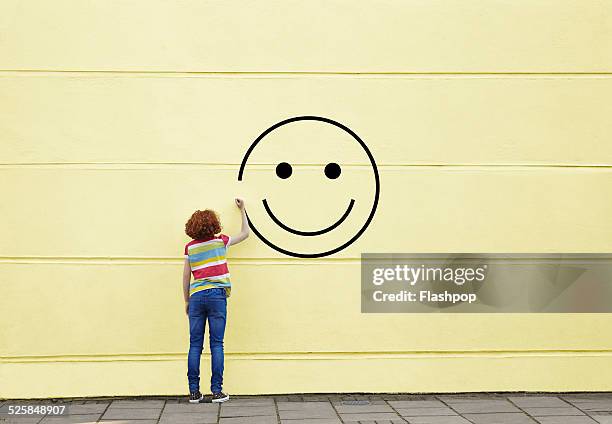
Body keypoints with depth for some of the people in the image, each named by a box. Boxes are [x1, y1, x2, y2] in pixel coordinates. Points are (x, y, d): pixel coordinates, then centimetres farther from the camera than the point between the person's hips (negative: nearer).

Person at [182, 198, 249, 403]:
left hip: (196, 296, 2)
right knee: (217, 344, 0)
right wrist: (242, 210, 31)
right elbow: (245, 233, 20)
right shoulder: (220, 241, 3)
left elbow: (186, 276, 9)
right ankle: (216, 391, -1)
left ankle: (194, 392, 3)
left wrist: (187, 300, 19)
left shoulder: (190, 247, 7)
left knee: (195, 344, 4)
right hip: (217, 295, -2)